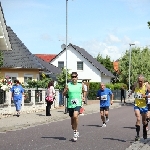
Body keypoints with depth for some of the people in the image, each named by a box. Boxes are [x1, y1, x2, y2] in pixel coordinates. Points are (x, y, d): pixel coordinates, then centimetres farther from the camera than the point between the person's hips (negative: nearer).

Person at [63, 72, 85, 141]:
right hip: (70, 104, 2)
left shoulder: (81, 85, 3)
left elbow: (83, 91, 22)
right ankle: (76, 132, 35)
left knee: (75, 116, -26)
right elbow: (63, 94, 1)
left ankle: (75, 132, -12)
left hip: (78, 104, -2)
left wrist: (83, 97, 7)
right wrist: (66, 90, -18)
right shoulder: (68, 85, 1)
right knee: (72, 119, 12)